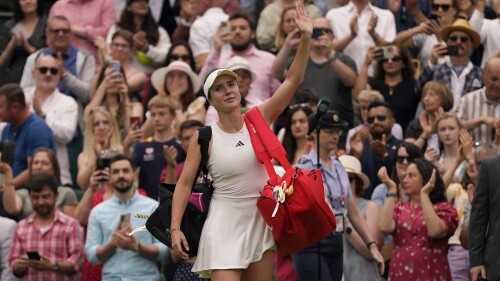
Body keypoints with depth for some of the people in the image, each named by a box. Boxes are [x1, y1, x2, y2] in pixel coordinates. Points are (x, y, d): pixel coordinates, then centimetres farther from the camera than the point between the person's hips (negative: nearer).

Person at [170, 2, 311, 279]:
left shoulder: (258, 118, 1)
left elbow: (292, 81, -4)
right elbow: (184, 183, -1)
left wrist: (306, 38, -15)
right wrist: (175, 228, -10)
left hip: (261, 219, 3)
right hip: (225, 224, -3)